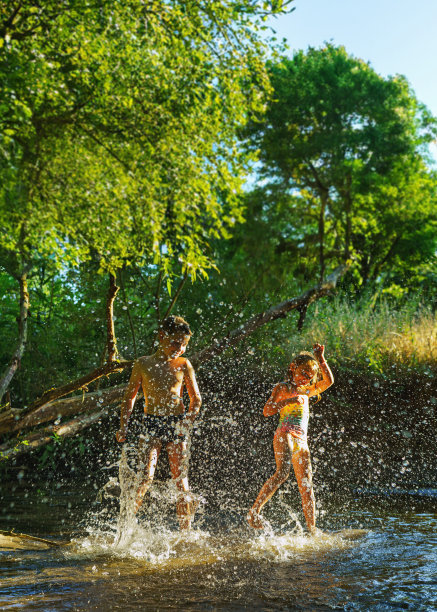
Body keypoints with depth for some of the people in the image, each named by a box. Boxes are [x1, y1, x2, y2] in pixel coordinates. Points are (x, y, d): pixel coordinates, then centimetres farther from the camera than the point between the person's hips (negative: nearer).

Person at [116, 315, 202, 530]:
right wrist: (123, 427, 4)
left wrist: (189, 420, -5)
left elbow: (196, 399, 12)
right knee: (146, 476, -17)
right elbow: (129, 397, 12)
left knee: (181, 480, 1)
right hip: (151, 424, -1)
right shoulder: (143, 364, 4)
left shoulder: (183, 364, 7)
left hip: (176, 425, 1)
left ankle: (186, 532, 9)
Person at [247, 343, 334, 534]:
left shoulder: (305, 391, 26)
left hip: (301, 441, 7)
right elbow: (267, 410, -7)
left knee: (306, 486, 3)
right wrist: (289, 401, -17)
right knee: (283, 471, -30)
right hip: (285, 435, -7)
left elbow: (328, 381, 25)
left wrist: (321, 359, 18)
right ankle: (254, 511, -29)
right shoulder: (282, 388, 6)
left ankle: (312, 530, 4)